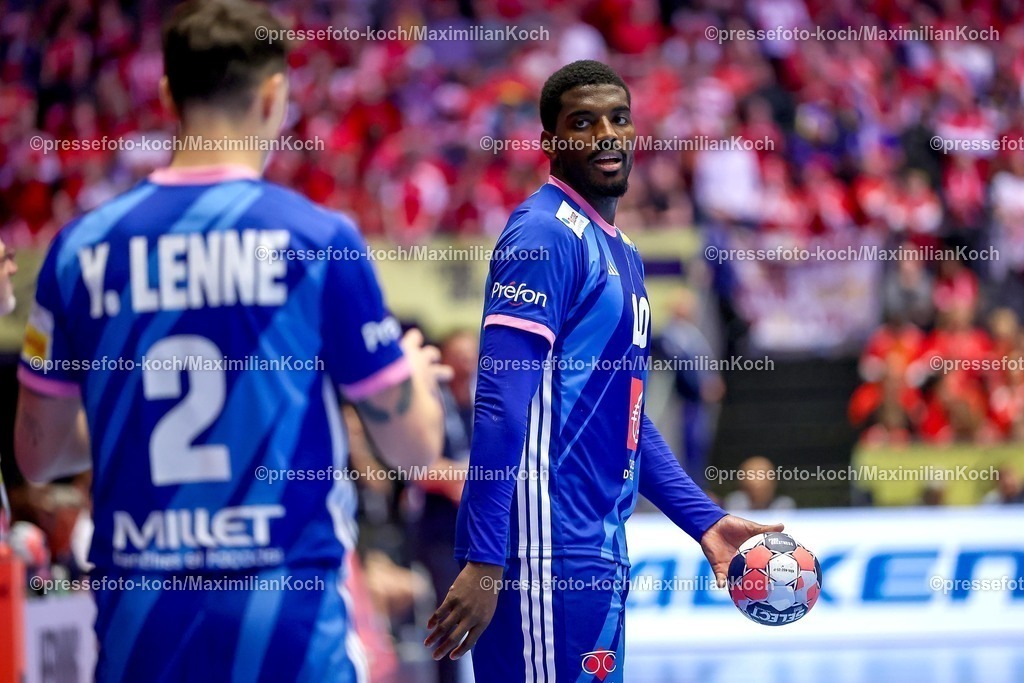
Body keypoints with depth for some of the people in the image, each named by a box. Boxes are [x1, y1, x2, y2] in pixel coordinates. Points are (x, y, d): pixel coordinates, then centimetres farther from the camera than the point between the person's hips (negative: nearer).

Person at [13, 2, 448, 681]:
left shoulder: (82, 248, 3)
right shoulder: (319, 239, -6)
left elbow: (37, 453, 11)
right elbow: (415, 444, 1)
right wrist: (416, 373, 23)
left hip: (140, 626, 3)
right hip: (291, 623, -3)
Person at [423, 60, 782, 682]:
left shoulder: (621, 252, 19)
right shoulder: (545, 235, -10)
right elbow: (501, 404, -18)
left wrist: (706, 521, 20)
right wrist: (484, 562, -24)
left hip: (598, 553, 9)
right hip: (547, 555, -9)